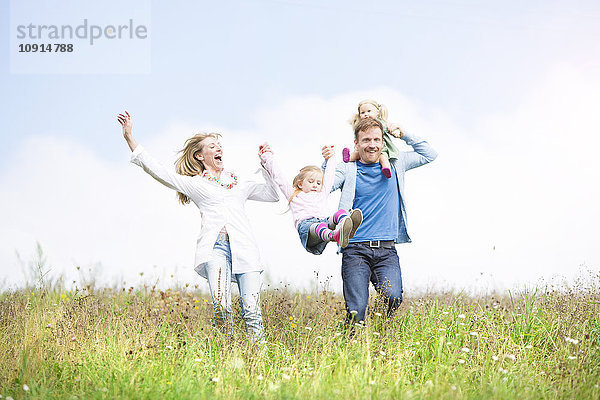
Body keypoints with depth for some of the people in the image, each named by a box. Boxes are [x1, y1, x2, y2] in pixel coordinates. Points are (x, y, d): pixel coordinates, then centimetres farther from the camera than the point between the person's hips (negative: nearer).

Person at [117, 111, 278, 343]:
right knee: (221, 306, -23)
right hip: (215, 247, -3)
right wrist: (129, 137, 9)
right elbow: (156, 170, 14)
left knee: (252, 310, -11)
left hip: (244, 248, 3)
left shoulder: (239, 184, 29)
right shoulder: (194, 184, 19)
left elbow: (274, 194, 37)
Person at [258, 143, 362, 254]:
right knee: (317, 227, -41)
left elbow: (328, 178, 53)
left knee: (339, 213, -30)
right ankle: (334, 236, -74)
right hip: (305, 223, -4)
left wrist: (329, 159, 63)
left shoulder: (322, 195, 39)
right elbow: (278, 177, 33)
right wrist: (268, 157, 38)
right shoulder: (293, 195, 30)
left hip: (325, 220, 4)